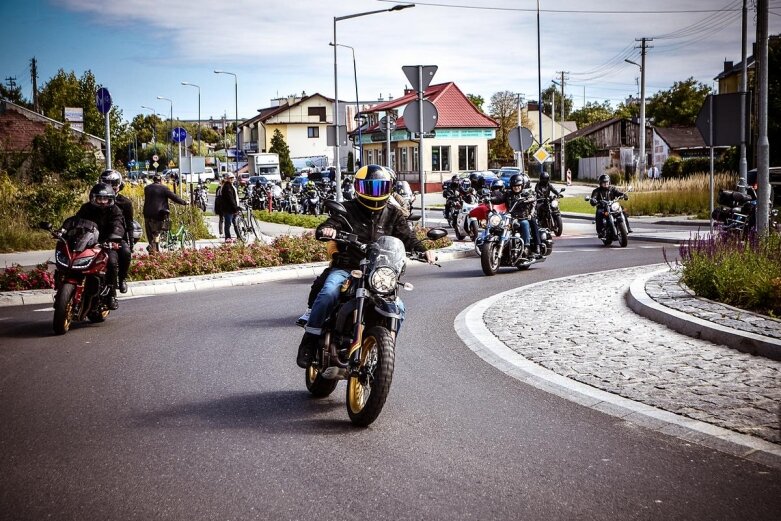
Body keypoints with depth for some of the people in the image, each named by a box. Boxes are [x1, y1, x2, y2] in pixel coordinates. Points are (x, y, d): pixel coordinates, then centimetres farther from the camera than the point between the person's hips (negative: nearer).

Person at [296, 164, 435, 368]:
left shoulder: (393, 215, 12)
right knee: (328, 293, -32)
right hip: (345, 268, -3)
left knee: (397, 307, -14)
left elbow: (407, 237, 3)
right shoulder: (348, 209, 3)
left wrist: (423, 250, -17)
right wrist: (326, 230, -34)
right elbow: (329, 225, -8)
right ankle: (309, 341, -22)